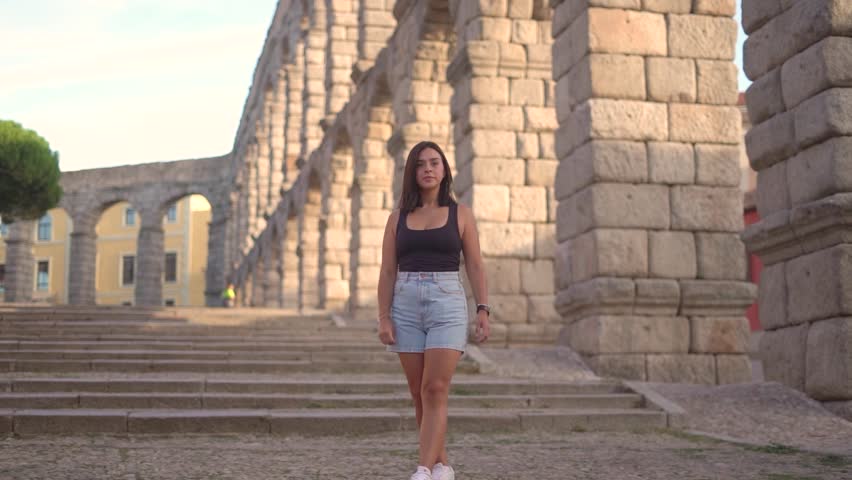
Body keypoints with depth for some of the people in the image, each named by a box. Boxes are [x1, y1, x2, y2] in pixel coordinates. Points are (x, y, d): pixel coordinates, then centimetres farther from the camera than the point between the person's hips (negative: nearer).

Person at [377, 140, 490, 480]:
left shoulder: (460, 214, 5)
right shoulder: (397, 218, 9)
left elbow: (475, 266, 4)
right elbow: (387, 272, 6)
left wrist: (483, 312, -5)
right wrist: (384, 318, -4)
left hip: (448, 304, -3)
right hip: (406, 306, 3)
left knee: (435, 390, -14)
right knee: (420, 393, 6)